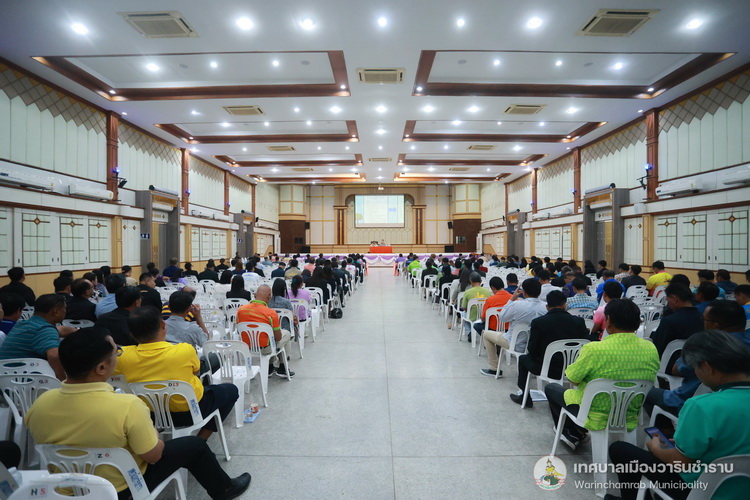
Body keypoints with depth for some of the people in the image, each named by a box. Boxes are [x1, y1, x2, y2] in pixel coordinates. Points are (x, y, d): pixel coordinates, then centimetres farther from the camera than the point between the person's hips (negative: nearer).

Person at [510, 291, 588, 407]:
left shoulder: (538, 322, -14)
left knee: (523, 358, 25)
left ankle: (524, 396, 28)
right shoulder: (579, 321, -7)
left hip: (548, 369, -3)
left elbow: (532, 350, -8)